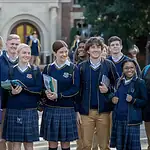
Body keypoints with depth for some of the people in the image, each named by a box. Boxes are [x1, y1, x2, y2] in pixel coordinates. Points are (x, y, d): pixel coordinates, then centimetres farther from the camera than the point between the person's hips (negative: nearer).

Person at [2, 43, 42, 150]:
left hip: (30, 111, -1)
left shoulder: (35, 71, 5)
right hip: (14, 110, 1)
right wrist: (12, 92, -16)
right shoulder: (11, 70, 7)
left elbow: (39, 89, -5)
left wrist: (23, 88, -17)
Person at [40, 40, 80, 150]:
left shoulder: (73, 68, 0)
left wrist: (58, 95, -17)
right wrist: (47, 92, -15)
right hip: (50, 108, 2)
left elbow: (75, 88, -7)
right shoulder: (48, 68, 7)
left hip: (67, 109, -2)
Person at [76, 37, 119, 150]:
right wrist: (77, 111, 1)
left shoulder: (109, 65, 2)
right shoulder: (82, 67, 4)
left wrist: (108, 89, -12)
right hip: (86, 111, 1)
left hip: (103, 111, 0)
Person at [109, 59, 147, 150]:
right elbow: (114, 95, 25)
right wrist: (112, 98, 3)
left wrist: (133, 100, -20)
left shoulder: (140, 83, -5)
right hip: (119, 118, 5)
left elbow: (145, 102, -4)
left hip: (132, 119, -5)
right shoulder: (119, 82, 11)